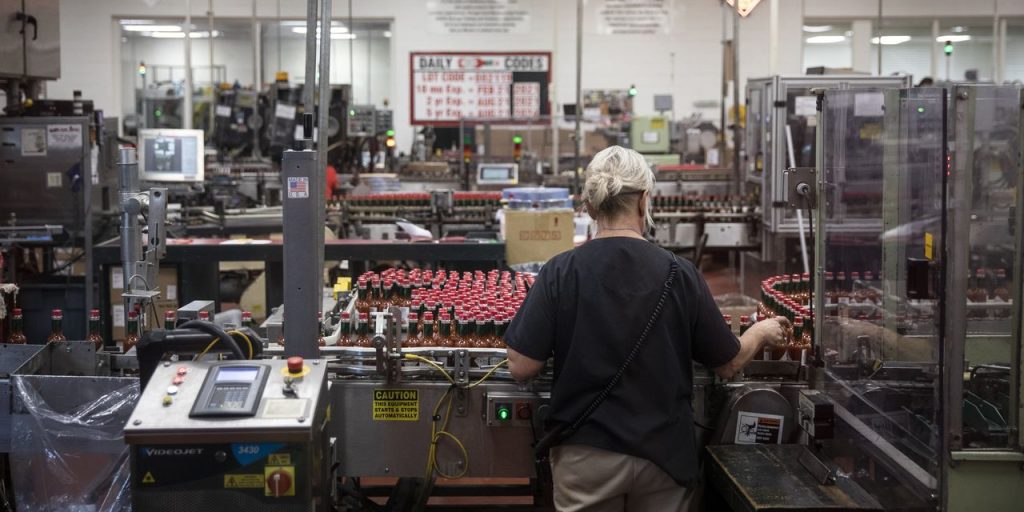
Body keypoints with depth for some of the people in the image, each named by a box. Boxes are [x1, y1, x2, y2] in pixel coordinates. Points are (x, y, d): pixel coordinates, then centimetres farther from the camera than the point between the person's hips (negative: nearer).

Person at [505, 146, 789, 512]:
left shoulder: (560, 273, -12)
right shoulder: (680, 275, -9)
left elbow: (521, 367, -12)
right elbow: (728, 364, 1)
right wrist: (762, 333, 21)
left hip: (587, 454, -1)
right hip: (663, 453, 1)